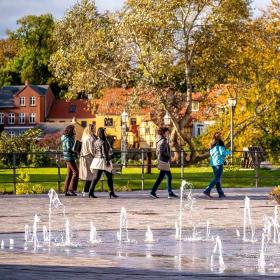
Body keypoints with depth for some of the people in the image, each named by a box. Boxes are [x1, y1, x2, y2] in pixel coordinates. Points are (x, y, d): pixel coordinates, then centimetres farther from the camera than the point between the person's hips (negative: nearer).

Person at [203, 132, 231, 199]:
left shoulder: (212, 145, 14)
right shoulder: (220, 143, -7)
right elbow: (222, 152, -15)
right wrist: (228, 152, 5)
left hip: (213, 163, 8)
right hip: (219, 162, -8)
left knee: (217, 178, 12)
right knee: (217, 178, -9)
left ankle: (221, 193, 12)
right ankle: (207, 191, -22)